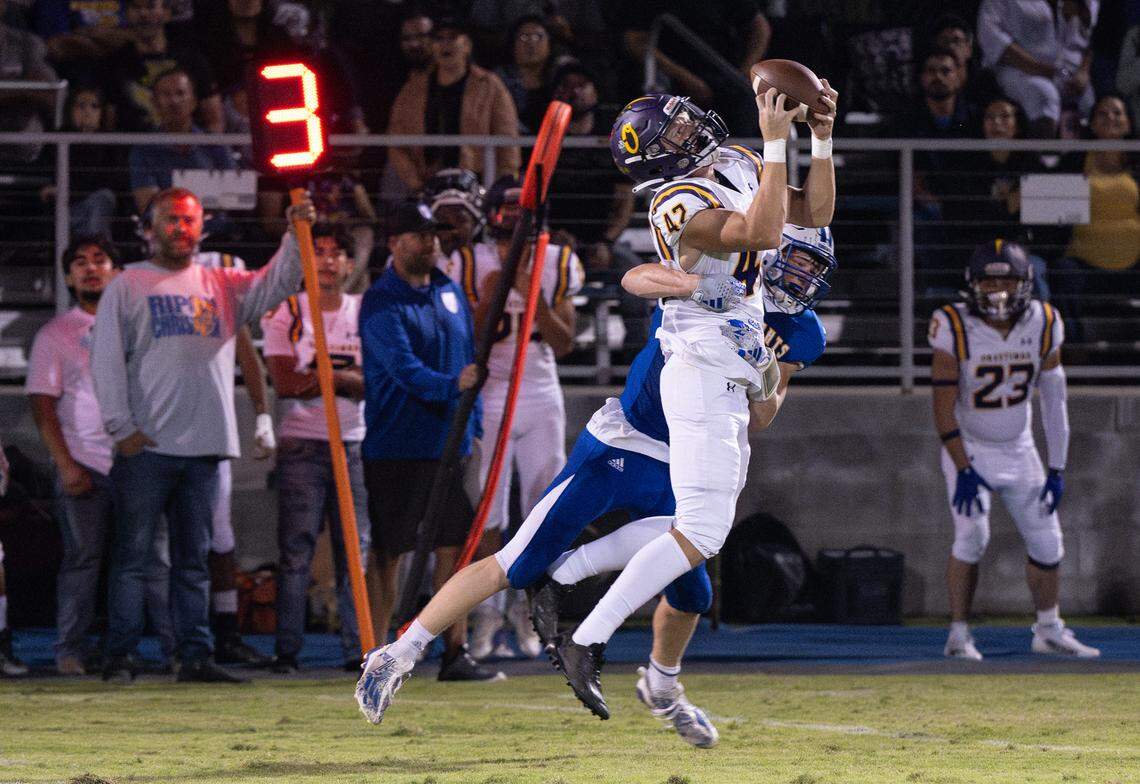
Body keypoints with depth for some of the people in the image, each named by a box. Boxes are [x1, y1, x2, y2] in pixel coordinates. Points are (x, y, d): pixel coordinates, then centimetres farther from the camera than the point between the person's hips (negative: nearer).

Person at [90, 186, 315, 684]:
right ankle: (120, 656, -1)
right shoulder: (127, 286, 4)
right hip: (146, 446, -4)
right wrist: (121, 427, -9)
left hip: (204, 446, 4)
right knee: (132, 554, -3)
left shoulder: (222, 286, 16)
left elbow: (276, 284, 5)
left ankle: (195, 656, 9)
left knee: (194, 558, 7)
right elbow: (107, 360, -1)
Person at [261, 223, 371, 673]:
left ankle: (358, 647, 4)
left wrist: (320, 377, -13)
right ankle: (287, 649, -4)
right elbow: (285, 383, -9)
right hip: (301, 445, -3)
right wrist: (344, 377, -8)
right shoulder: (285, 312, 3)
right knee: (296, 549, -6)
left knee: (356, 548, 1)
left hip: (355, 443, 3)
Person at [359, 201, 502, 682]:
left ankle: (456, 655, 6)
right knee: (389, 552, -1)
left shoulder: (450, 292, 12)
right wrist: (451, 384, -40)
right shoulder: (381, 303, -10)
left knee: (455, 548, 4)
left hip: (449, 442, 6)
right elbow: (404, 366, -24)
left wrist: (473, 424, 16)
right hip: (395, 448, -6)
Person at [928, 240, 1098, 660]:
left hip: (1019, 451, 4)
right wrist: (964, 470, -22)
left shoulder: (1043, 326, -10)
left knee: (1046, 542, 5)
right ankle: (958, 635, -7)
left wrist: (1057, 469, -5)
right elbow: (944, 408, -18)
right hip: (969, 450, -4)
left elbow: (1054, 400, -4)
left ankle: (1049, 631, 23)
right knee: (972, 537, -18)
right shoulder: (955, 329, -20)